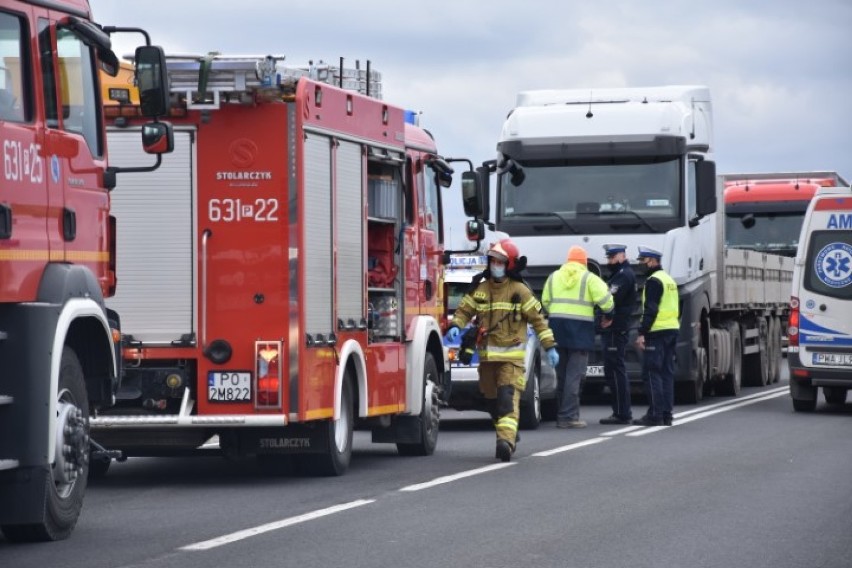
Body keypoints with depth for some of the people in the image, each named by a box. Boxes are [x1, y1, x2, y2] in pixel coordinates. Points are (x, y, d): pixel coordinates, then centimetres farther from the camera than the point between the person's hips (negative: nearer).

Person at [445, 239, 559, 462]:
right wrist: (455, 326, -9)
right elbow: (464, 310, 13)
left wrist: (550, 347, -2)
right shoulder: (479, 289, 9)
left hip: (511, 356, -5)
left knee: (508, 398, -19)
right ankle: (510, 435, 30)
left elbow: (538, 319, 1)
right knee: (492, 400, 12)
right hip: (486, 354, 5)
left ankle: (506, 440, -29)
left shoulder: (520, 291, -2)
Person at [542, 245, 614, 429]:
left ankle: (562, 415, 18)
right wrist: (608, 315, 6)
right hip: (580, 329, -5)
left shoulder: (554, 277, 12)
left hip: (557, 327, 5)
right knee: (575, 374, -5)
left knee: (561, 373, 14)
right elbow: (605, 298, -11)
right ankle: (569, 416, -10)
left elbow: (545, 302, 13)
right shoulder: (589, 278, -4)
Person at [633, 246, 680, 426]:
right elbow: (677, 309, 22)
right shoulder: (669, 280, 19)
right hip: (672, 330, 10)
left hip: (657, 332, -9)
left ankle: (655, 415, -12)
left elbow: (650, 309, -18)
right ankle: (666, 414, 9)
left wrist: (642, 333, -19)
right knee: (667, 373, 9)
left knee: (651, 373, -8)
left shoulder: (653, 281, -11)